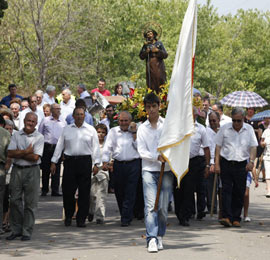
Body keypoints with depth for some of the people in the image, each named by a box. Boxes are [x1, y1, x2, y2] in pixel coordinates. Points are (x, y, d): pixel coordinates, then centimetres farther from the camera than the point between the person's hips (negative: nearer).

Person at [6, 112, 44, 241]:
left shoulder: (39, 137, 0)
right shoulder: (16, 135, 8)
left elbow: (35, 157, -10)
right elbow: (10, 153, -4)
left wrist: (18, 153, -7)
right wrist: (26, 152, -12)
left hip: (32, 171, -2)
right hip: (17, 170, 3)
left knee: (30, 203, -1)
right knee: (15, 200, 4)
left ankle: (27, 232, 5)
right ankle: (16, 230, 14)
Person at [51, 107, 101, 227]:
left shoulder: (91, 130, 7)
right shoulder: (66, 129, 11)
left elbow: (96, 147, 5)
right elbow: (59, 146, 11)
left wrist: (97, 164, -2)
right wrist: (54, 162, 7)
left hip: (85, 162, -1)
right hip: (69, 161, 1)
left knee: (84, 192, -1)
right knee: (67, 190, -1)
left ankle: (81, 219, 6)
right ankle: (68, 216, 17)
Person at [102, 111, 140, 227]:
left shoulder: (136, 132, 8)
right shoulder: (113, 131, 11)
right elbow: (108, 147, 7)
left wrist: (134, 133, -5)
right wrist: (105, 161, -6)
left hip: (133, 164, -2)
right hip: (118, 164, 2)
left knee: (130, 193, -6)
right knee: (119, 192, 6)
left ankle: (126, 219, -6)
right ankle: (125, 215, 23)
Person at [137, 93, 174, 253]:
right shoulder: (142, 128, 6)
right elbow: (142, 151, 0)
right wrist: (157, 157, -15)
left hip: (167, 170, 0)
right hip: (149, 170, 0)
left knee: (163, 207, 2)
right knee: (150, 205, -12)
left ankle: (160, 236, 18)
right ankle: (152, 239, -16)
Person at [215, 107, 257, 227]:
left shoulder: (249, 129, 6)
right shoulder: (225, 128, 3)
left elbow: (253, 147, 4)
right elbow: (218, 146, 4)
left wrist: (251, 161, -12)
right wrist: (216, 163, -3)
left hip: (241, 165, 1)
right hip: (226, 163, -1)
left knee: (239, 193, 3)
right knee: (226, 190, -9)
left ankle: (236, 218, 11)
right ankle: (226, 217, -16)